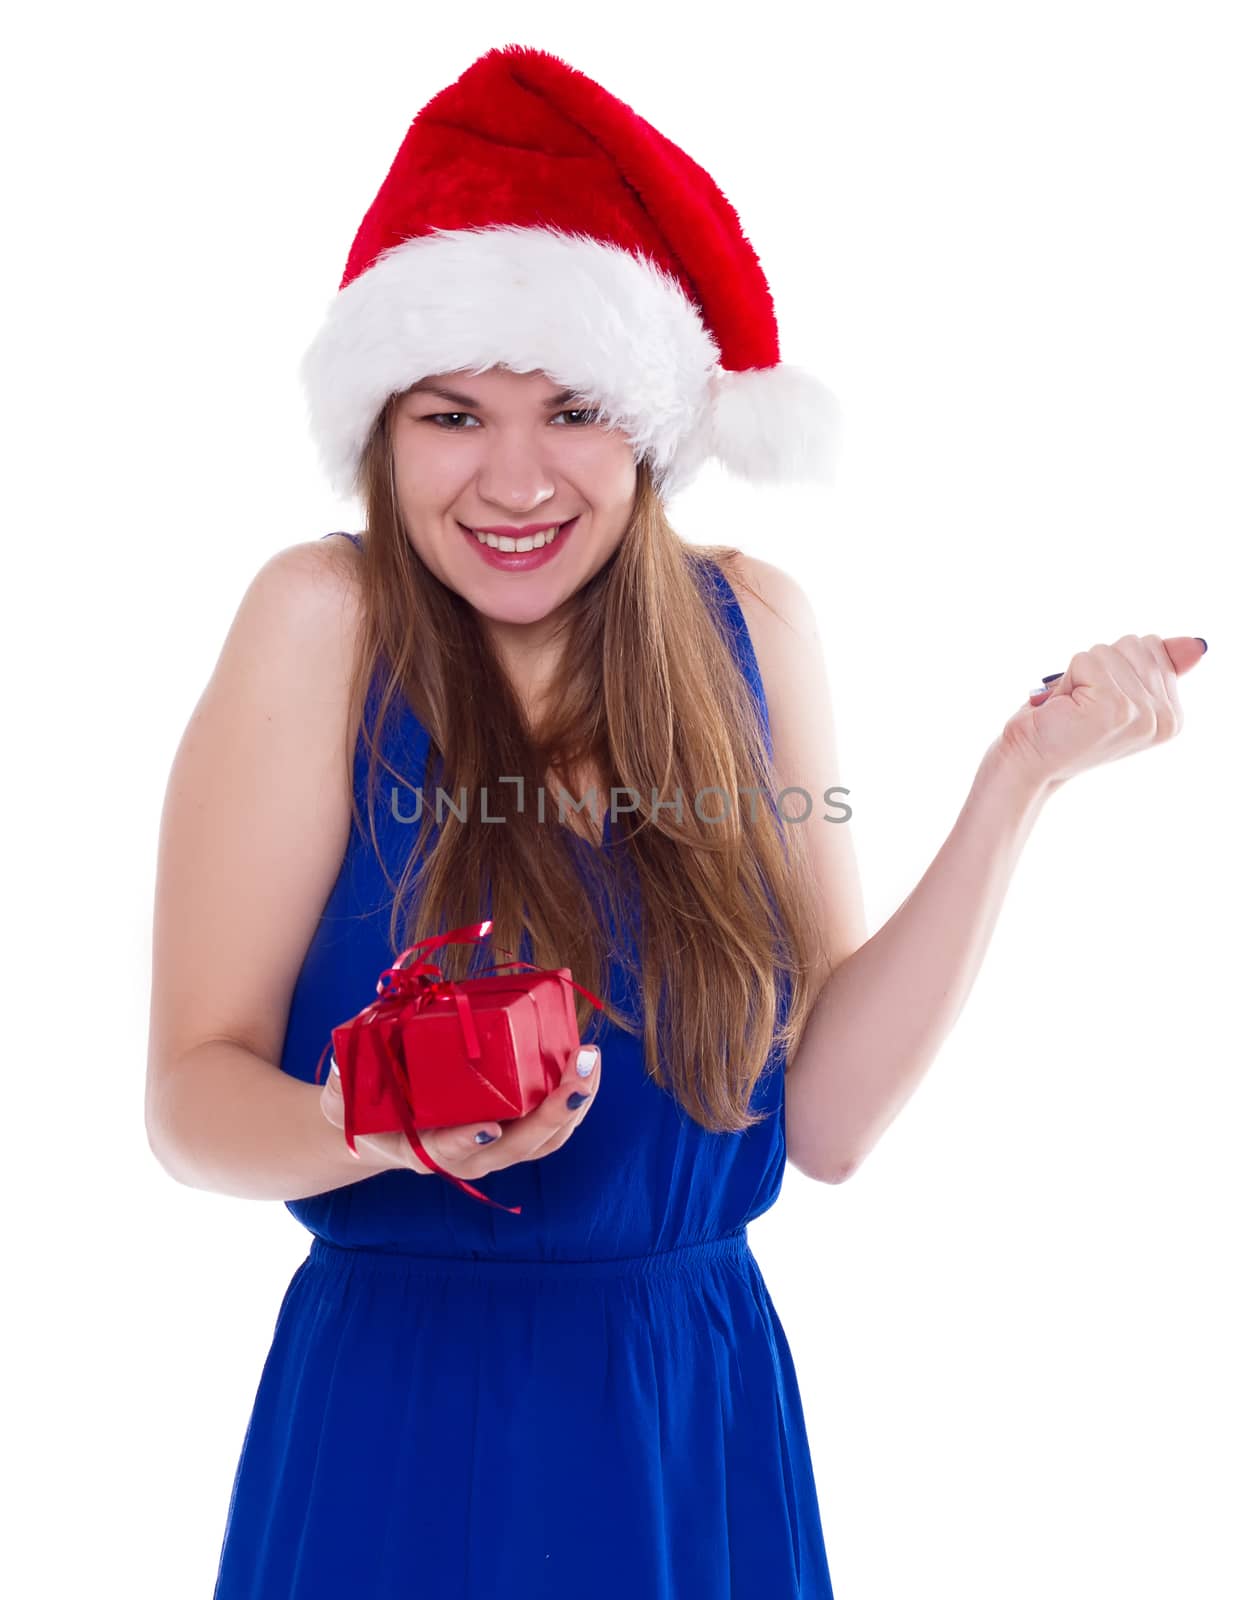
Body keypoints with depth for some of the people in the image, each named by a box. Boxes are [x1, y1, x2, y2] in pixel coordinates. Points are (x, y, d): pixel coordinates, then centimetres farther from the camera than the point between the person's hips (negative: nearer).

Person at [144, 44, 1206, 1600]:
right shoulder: (325, 620, -12)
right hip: (401, 1424, -3)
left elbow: (824, 1115, -6)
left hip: (711, 1421, 3)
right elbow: (192, 1093, -12)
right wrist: (379, 1125, -32)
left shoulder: (746, 626, -3)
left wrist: (1020, 775, -10)